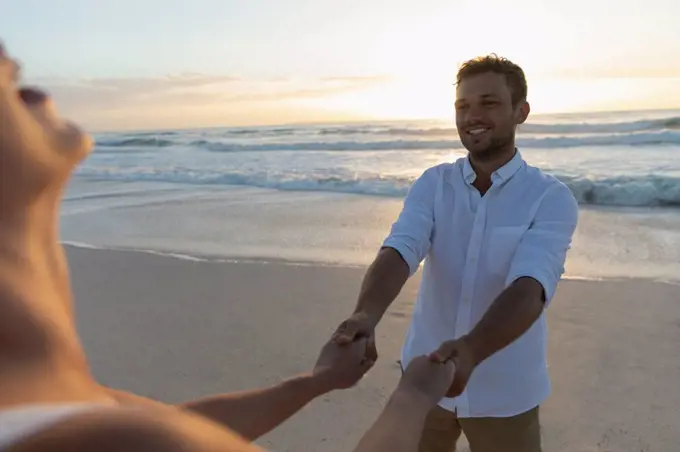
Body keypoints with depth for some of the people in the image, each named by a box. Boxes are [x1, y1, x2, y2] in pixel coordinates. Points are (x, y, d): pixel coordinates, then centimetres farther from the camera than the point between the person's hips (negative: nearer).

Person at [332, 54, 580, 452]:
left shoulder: (551, 198, -13)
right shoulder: (432, 184, -4)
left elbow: (529, 288, -28)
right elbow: (398, 252, -20)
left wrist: (471, 350, -46)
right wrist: (366, 316, -40)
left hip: (503, 393, -2)